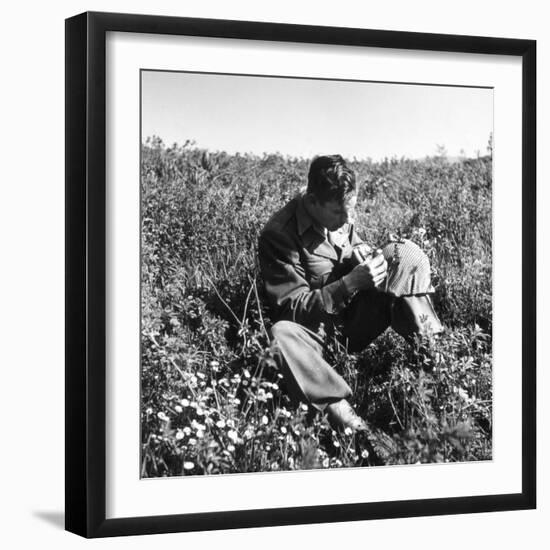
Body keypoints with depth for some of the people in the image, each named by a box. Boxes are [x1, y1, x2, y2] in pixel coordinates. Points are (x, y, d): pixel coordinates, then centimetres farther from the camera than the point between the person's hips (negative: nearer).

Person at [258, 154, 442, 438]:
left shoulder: (340, 214, -3)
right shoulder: (278, 235, -22)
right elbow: (294, 308, -21)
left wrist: (360, 251, -9)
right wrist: (352, 282, -31)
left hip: (355, 316, 6)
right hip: (317, 326, -5)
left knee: (404, 254, -12)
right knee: (281, 334, -41)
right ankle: (338, 408, -49)